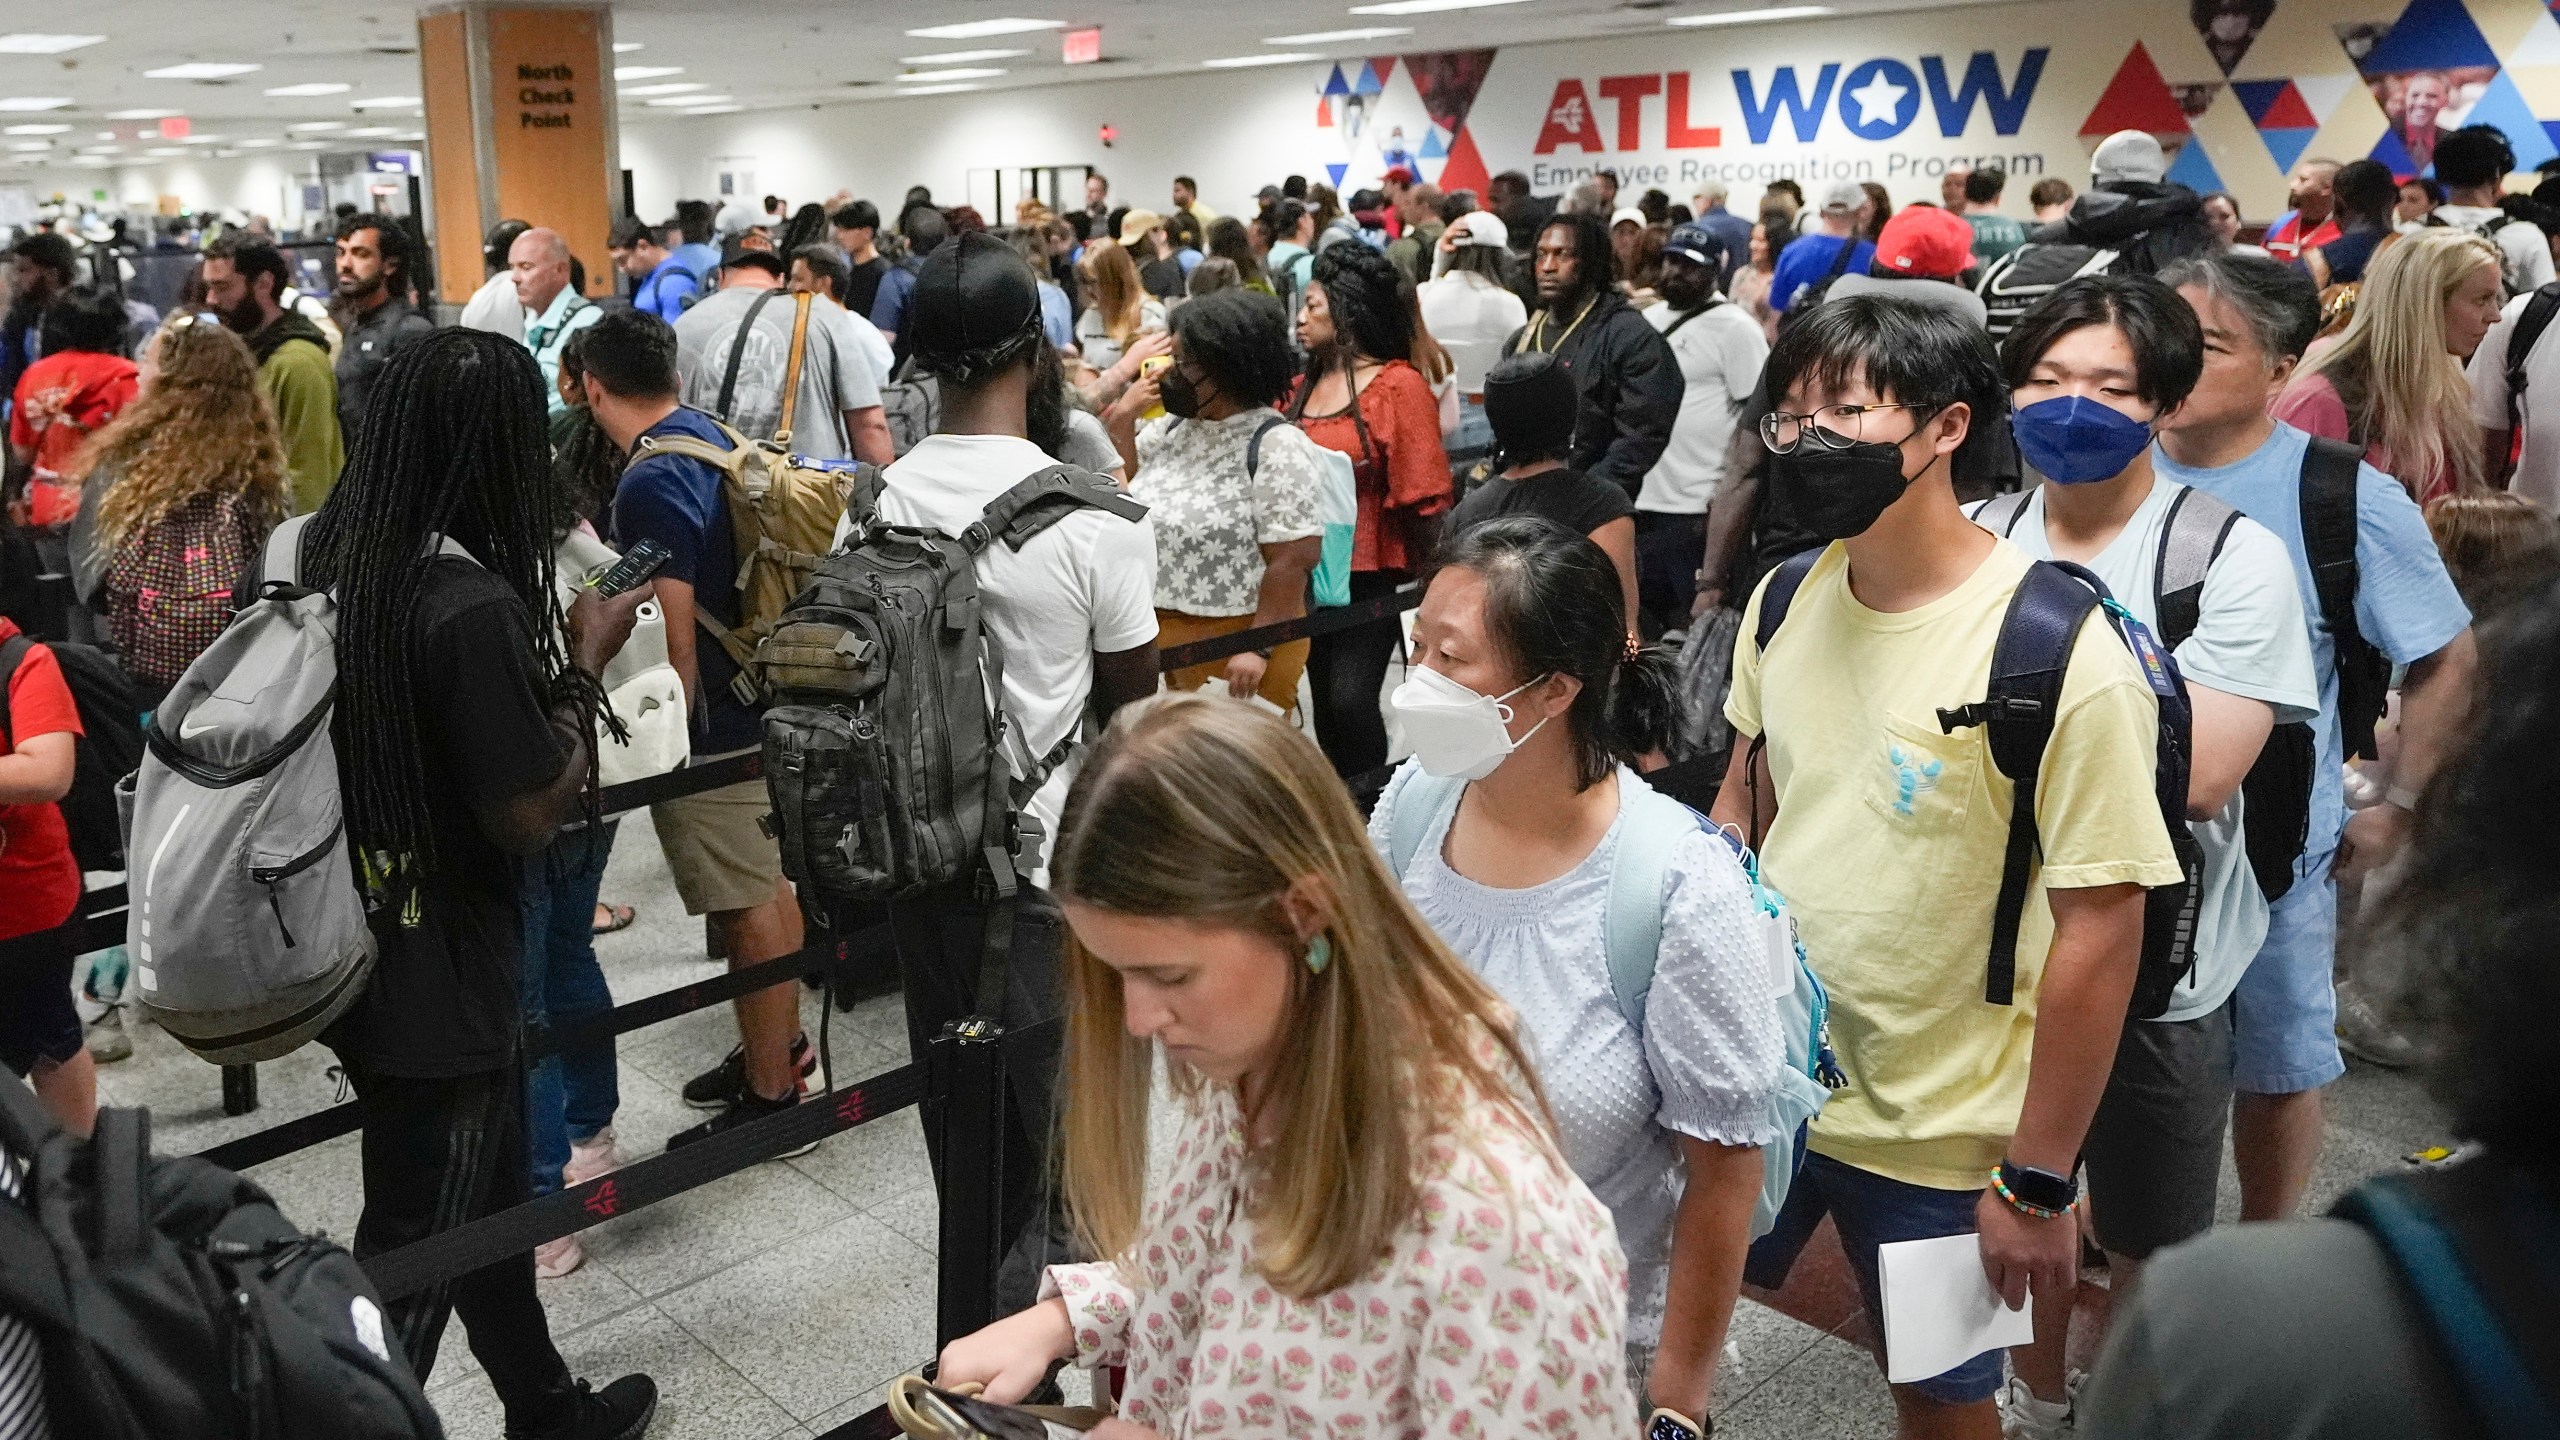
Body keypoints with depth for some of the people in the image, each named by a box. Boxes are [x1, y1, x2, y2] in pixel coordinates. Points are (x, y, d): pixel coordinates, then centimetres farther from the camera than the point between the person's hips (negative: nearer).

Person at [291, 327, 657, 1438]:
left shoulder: (299, 550, -3)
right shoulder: (470, 605, -26)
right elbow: (530, 816, -21)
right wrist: (584, 664, -9)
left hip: (335, 948, 9)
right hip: (433, 978, -9)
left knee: (488, 1190, 25)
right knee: (414, 1254, 9)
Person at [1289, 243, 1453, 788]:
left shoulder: (1399, 386, -9)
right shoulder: (1302, 388, 10)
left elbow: (1421, 495, -10)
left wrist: (1427, 578, -10)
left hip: (1370, 578, -6)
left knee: (1350, 700, -13)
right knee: (1324, 700, 14)